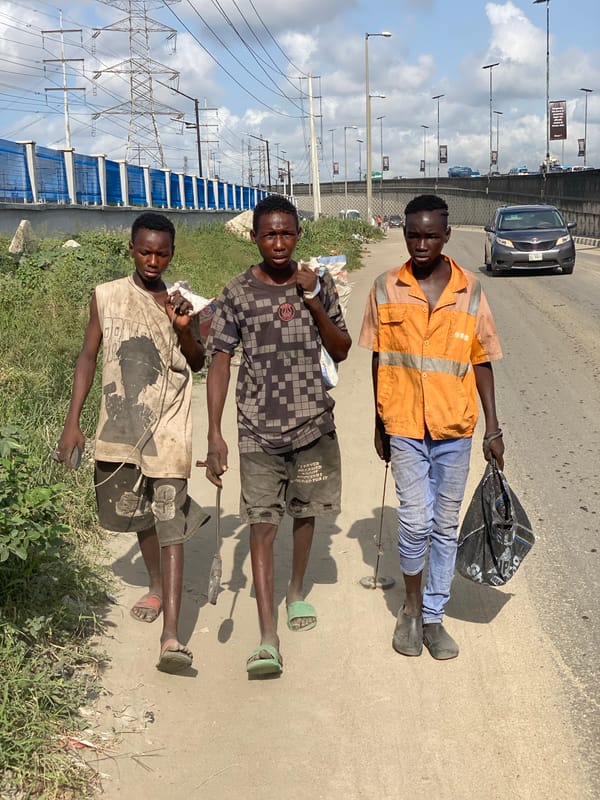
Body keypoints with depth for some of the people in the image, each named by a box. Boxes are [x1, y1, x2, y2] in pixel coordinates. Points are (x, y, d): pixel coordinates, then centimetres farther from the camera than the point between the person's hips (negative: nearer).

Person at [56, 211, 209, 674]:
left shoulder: (183, 303, 3)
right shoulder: (106, 297, 4)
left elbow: (198, 363, 10)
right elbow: (88, 357, 7)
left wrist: (183, 329, -10)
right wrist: (73, 420, 1)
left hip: (168, 427, -2)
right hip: (120, 426, 2)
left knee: (171, 522, -11)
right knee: (136, 513, 17)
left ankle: (172, 635, -16)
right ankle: (157, 586, 43)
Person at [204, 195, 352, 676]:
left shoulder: (318, 285, 1)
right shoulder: (238, 293, -6)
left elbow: (341, 351, 2)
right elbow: (220, 362, -7)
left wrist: (313, 300, -13)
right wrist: (214, 434, -14)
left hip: (314, 424, 3)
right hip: (259, 430, -3)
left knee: (306, 511, 17)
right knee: (262, 524, -6)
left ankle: (297, 591, 42)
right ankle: (268, 639, -2)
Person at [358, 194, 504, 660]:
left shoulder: (469, 290, 0)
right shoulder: (387, 289, 0)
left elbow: (481, 361, 4)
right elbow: (379, 361, 6)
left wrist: (493, 427, 2)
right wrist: (380, 425, 8)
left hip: (455, 427, 1)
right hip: (405, 425, -1)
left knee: (446, 526, 9)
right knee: (415, 520, -6)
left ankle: (433, 616, 25)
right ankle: (412, 603, 21)